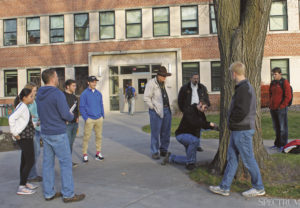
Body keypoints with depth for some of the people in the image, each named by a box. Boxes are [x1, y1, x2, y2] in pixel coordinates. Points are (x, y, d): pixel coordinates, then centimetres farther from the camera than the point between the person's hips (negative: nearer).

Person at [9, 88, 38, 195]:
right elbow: (11, 118, -27)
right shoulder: (22, 106, -17)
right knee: (30, 161, -6)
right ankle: (21, 187, -2)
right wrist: (14, 133, -21)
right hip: (24, 138, -10)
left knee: (25, 161, 16)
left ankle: (24, 183, 27)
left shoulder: (24, 106, 12)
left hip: (27, 137, 10)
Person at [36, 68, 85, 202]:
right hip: (58, 134, -8)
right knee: (66, 162, 1)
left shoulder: (39, 95, 8)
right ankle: (68, 195, 6)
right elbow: (66, 115, -20)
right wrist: (72, 116, 3)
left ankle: (48, 193, 20)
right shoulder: (58, 94, -17)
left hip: (45, 133, 8)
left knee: (48, 162, 12)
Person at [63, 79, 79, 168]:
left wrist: (77, 117, 9)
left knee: (71, 143, 13)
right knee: (67, 143, -7)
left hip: (74, 123, 8)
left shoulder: (74, 97, 17)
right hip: (67, 124, -8)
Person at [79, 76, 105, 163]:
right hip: (89, 119, -5)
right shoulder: (84, 94, -4)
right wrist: (86, 118, -10)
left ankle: (98, 153, 20)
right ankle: (85, 155, 5)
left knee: (99, 136, 9)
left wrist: (102, 115, 8)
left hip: (99, 119, 5)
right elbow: (81, 107, -5)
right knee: (86, 137, -3)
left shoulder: (99, 93, 11)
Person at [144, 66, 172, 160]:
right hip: (156, 111, -7)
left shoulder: (163, 83, 17)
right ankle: (154, 152, 6)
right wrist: (154, 108, -12)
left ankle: (164, 150, 22)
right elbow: (146, 98, -11)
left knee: (166, 132, 10)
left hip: (166, 110, 7)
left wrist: (169, 108, 12)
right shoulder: (151, 83, -7)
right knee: (155, 133, -3)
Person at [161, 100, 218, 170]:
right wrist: (209, 124, -34)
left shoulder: (201, 113, 6)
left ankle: (170, 158, 22)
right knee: (195, 140, -40)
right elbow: (194, 123, -34)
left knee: (190, 160, 5)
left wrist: (213, 126, -4)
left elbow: (204, 125, 16)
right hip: (182, 135, -9)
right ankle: (190, 163, -22)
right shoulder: (189, 110, -19)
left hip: (192, 137, 9)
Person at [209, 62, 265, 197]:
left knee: (248, 159, 2)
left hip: (242, 130, -10)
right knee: (232, 158, 13)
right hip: (237, 130, 10)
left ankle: (259, 188, 17)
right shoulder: (245, 87, 13)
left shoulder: (244, 88, -19)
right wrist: (231, 121, 10)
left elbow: (242, 111, -27)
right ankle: (224, 187, 20)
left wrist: (231, 120, -11)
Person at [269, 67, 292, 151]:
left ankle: (283, 145, 4)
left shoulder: (284, 82, -8)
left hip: (281, 109, -7)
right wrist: (271, 104, 12)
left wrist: (281, 106, -13)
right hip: (273, 109, 7)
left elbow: (288, 96, -12)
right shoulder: (272, 83, 12)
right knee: (276, 127, 14)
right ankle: (277, 144, 25)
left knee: (283, 127, -2)